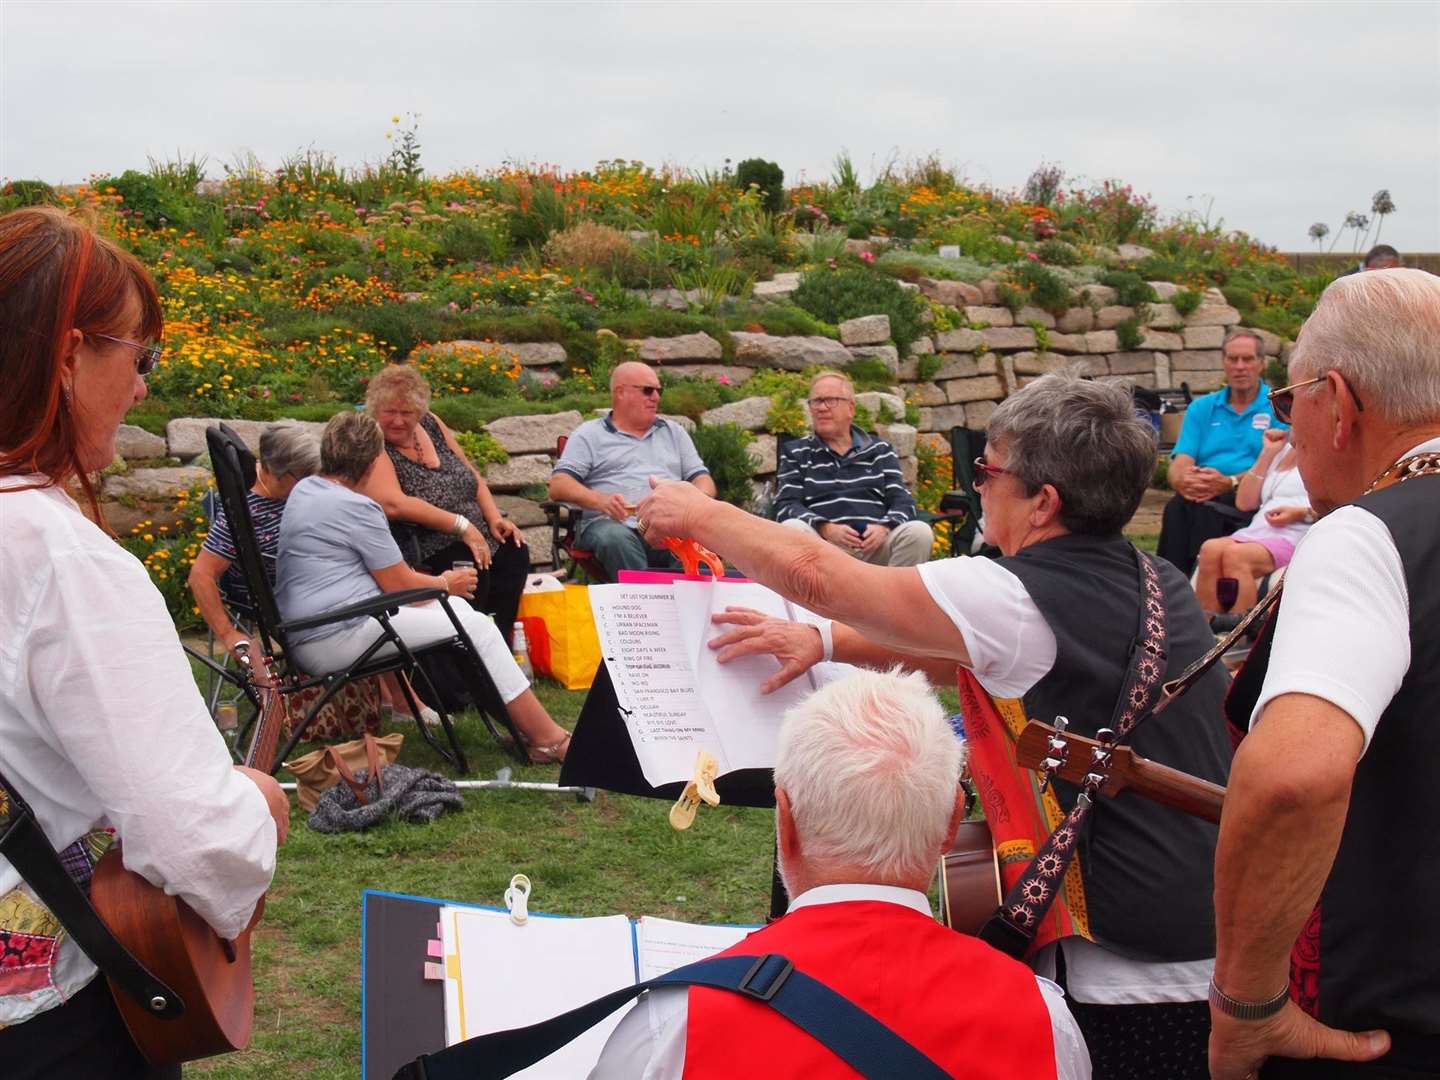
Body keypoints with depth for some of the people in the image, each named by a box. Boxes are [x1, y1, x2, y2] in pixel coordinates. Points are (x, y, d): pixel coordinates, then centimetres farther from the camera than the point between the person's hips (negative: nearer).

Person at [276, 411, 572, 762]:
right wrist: (445, 584, 8)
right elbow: (401, 586, -12)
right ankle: (548, 739, -3)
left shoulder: (304, 489, 13)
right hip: (337, 639, -10)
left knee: (453, 605, 16)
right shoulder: (356, 508, -17)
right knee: (478, 627, -7)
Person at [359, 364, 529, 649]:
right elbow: (393, 505, -27)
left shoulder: (430, 424, 10)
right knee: (472, 568, -31)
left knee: (515, 551, -14)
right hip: (423, 548, -8)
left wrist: (494, 517, 1)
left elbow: (473, 476, 18)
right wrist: (461, 525, -25)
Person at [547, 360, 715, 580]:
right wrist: (599, 500, -15)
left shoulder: (673, 432, 30)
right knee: (616, 539, -40)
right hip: (614, 523, -2)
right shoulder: (589, 434, 18)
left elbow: (702, 478, 25)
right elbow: (558, 486, 6)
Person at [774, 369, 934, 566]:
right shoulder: (795, 452, 16)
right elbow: (786, 506, 3)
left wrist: (885, 528, -14)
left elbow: (902, 500, 11)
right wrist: (826, 529, -17)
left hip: (875, 545, 1)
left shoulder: (880, 450, 20)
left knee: (919, 532, -28)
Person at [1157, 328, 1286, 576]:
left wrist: (1230, 482, -22)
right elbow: (1178, 467, 8)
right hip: (1202, 496, 3)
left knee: (1205, 505, -34)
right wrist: (1185, 481, -18)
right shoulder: (1201, 408, 21)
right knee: (1176, 506, -31)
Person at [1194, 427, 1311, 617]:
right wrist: (1267, 453, 14)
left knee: (1235, 554, -32)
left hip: (1295, 535, -6)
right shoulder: (1282, 450, 27)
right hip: (1258, 531, 6)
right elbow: (1244, 502, 18)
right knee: (1210, 549, -25)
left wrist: (1301, 513, -16)